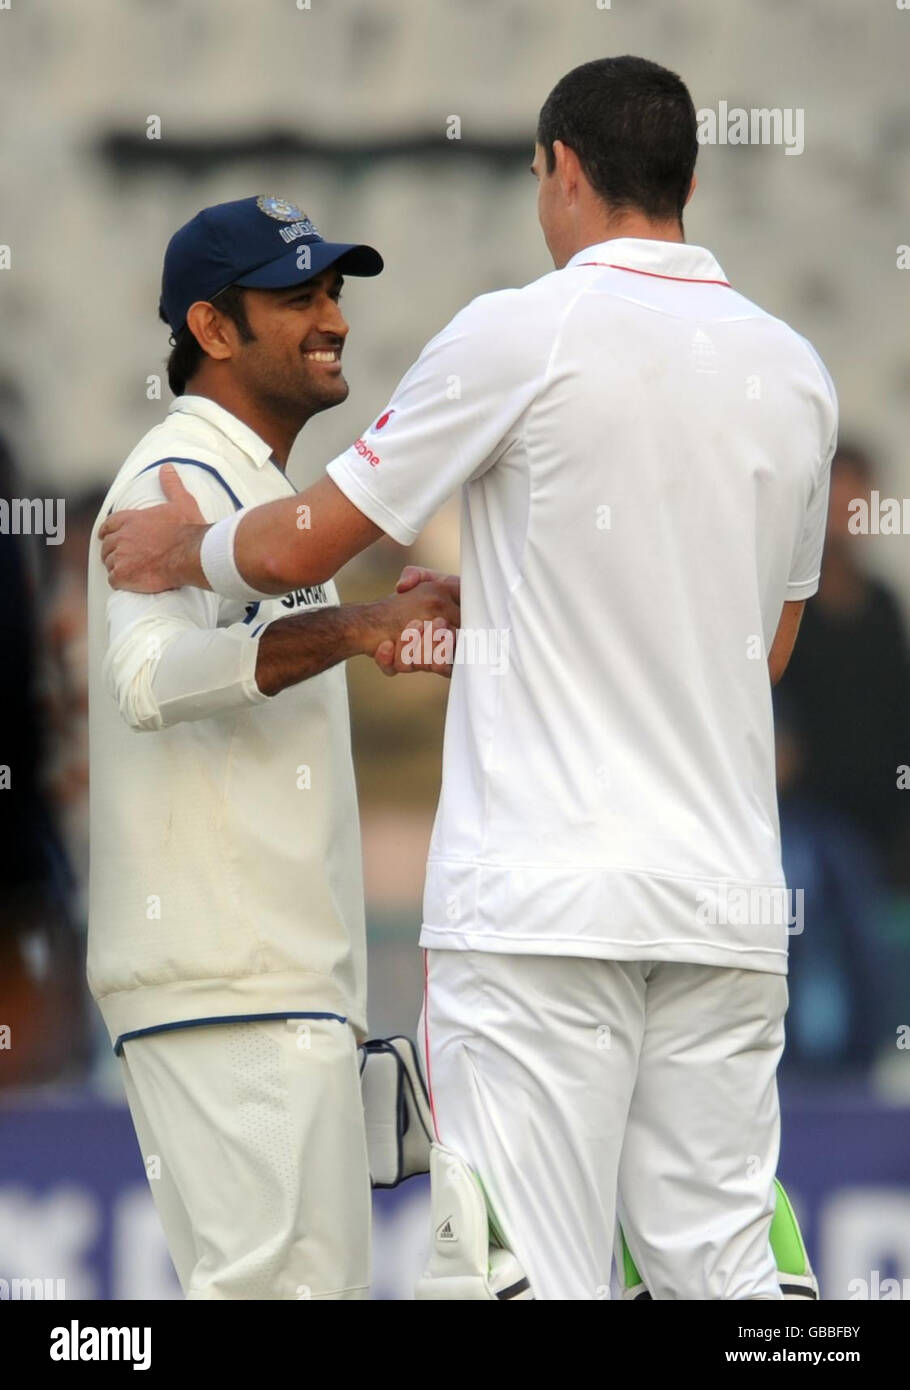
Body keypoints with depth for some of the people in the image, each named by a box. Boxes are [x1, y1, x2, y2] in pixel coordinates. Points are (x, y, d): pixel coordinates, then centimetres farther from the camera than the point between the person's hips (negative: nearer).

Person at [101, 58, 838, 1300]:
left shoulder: (524, 335, -5)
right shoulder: (794, 373, 12)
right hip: (728, 900, 5)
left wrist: (181, 550, 22)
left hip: (541, 898, -5)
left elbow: (298, 550, -1)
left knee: (531, 1277, -6)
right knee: (721, 1272, 6)